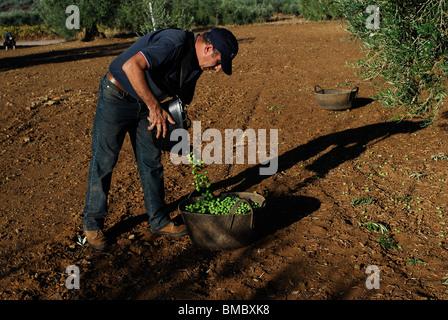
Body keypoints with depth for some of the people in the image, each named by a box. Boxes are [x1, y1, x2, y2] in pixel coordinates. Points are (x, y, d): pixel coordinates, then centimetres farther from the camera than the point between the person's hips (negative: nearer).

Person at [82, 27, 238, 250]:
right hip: (116, 98, -8)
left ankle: (159, 221, 21)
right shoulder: (175, 43, -29)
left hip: (144, 104, 8)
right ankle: (92, 224, 15)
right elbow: (131, 66, -42)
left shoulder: (195, 62, 1)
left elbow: (181, 99, 13)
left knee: (151, 161, 9)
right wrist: (155, 106, -39)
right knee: (104, 160, 0)